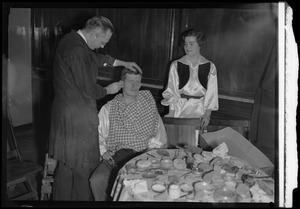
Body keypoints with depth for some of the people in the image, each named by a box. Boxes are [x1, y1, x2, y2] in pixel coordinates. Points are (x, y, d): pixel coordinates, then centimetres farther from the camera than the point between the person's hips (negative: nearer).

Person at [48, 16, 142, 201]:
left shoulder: (72, 39, 7)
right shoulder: (77, 51, -25)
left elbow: (97, 58, 21)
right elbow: (89, 90, -21)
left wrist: (123, 63, 18)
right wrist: (108, 90, -2)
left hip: (65, 111, 10)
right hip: (78, 117, -10)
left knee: (66, 164, 21)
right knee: (84, 167, 4)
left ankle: (61, 197, 34)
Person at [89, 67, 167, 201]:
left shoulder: (148, 104, 14)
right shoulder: (108, 108, 14)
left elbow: (160, 134, 9)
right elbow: (99, 134, 13)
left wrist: (151, 148, -7)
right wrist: (104, 151, -5)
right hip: (115, 156, 1)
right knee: (97, 180, -28)